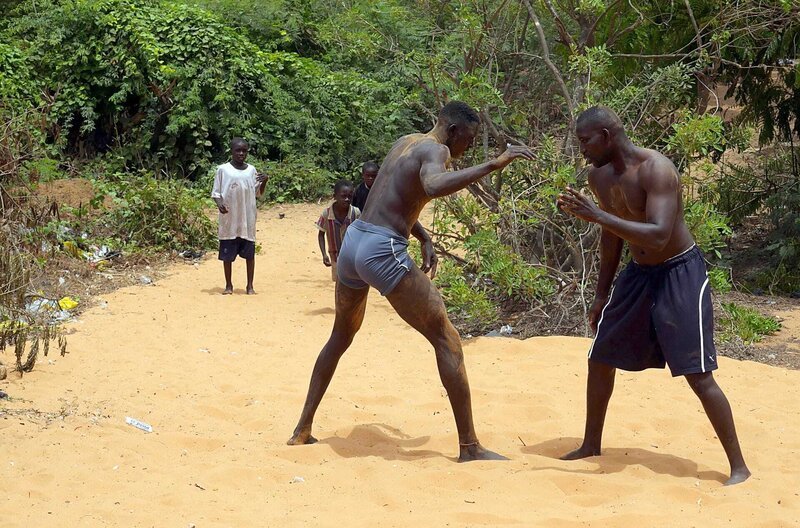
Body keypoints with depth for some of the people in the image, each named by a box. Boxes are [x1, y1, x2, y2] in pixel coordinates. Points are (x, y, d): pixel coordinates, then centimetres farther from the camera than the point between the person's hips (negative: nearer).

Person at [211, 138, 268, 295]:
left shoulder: (251, 170, 7)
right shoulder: (223, 170, -1)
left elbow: (258, 193, 13)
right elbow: (216, 193, 1)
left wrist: (264, 181, -6)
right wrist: (219, 204, -19)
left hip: (248, 220, 2)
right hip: (229, 220, -2)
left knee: (249, 253, 3)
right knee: (227, 254, 4)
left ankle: (250, 285, 12)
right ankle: (229, 285, 14)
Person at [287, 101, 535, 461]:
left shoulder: (404, 142, 20)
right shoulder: (435, 149, -7)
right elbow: (433, 187, -31)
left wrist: (424, 239, 23)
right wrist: (492, 165, -29)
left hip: (353, 241, 9)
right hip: (383, 252, -9)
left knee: (341, 337, 27)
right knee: (446, 339, -3)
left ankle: (302, 431, 29)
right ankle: (469, 447, -5)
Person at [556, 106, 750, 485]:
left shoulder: (655, 169, -25)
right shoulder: (599, 176, 0)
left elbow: (658, 237, -36)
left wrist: (595, 214, -37)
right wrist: (602, 294, 18)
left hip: (679, 273, -8)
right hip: (638, 273, 8)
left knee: (698, 374, -11)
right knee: (600, 359, 13)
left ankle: (738, 466, -2)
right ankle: (591, 445, 33)